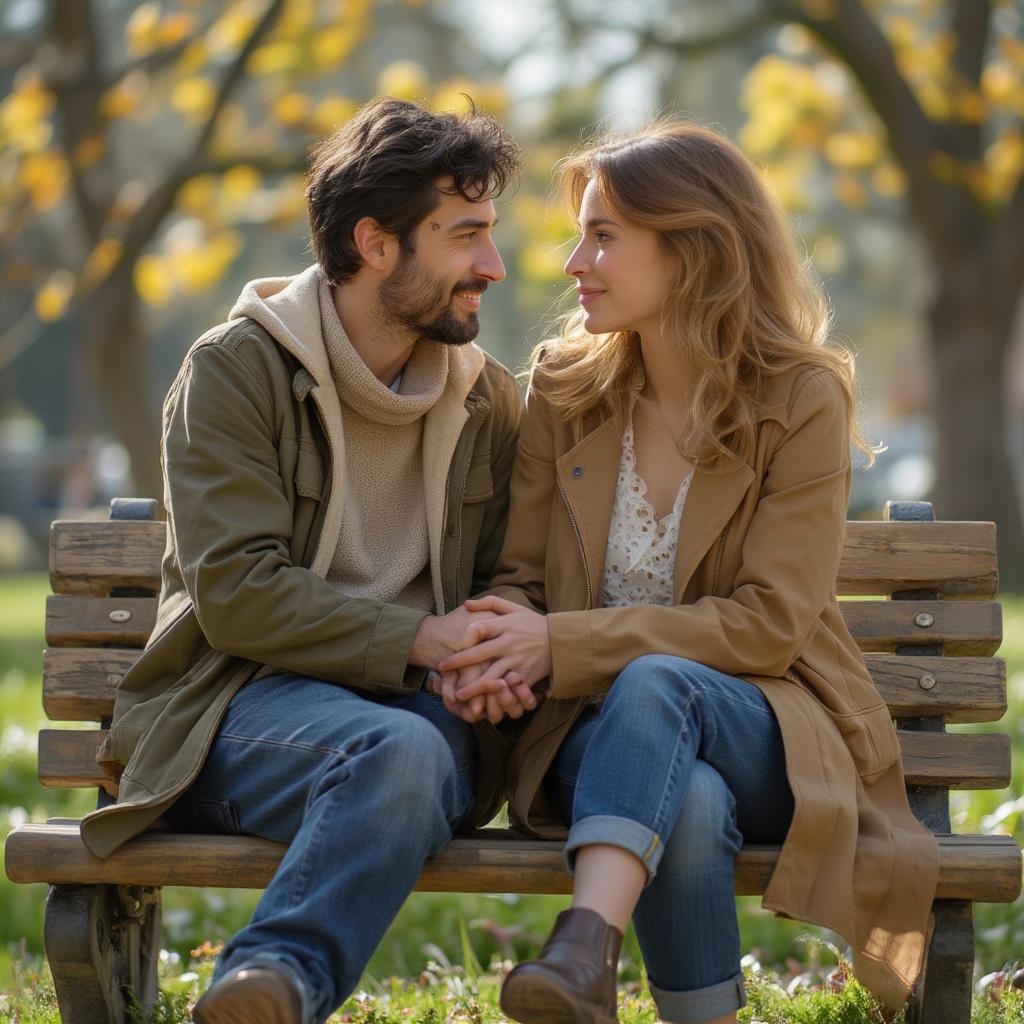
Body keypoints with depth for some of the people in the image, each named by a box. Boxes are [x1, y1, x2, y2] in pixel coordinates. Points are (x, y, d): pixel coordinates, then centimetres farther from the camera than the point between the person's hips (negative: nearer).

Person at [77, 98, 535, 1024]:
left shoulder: (489, 401, 15)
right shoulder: (235, 370, -1)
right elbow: (236, 592, -10)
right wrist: (415, 637, -17)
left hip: (414, 703, 4)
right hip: (241, 701, -3)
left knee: (432, 752, -36)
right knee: (396, 749, -38)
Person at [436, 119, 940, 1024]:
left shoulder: (803, 401, -6)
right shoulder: (564, 389, 6)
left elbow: (769, 621, -12)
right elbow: (521, 574, 9)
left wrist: (564, 643, -20)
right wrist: (497, 649, -17)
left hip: (770, 730, -2)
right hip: (602, 733, 2)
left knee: (655, 683, -37)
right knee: (689, 804, -36)